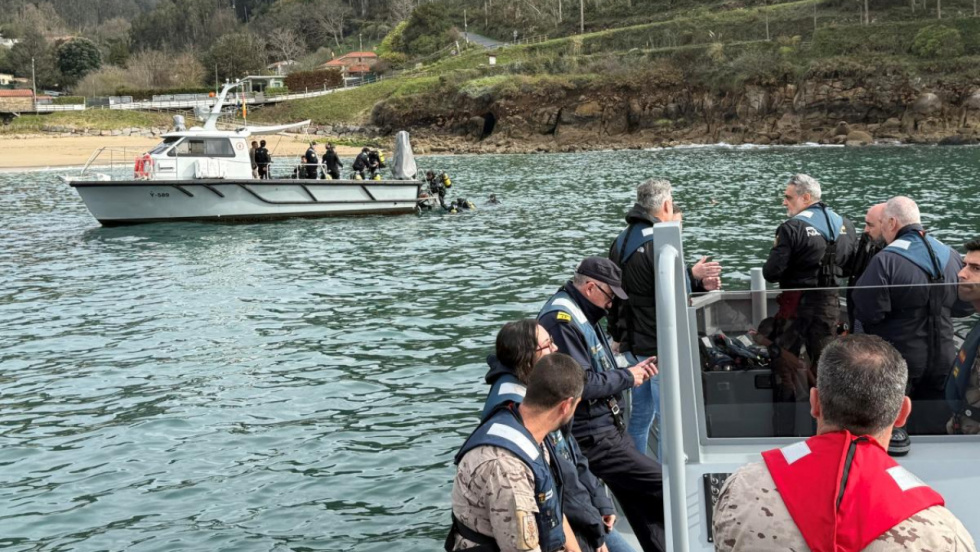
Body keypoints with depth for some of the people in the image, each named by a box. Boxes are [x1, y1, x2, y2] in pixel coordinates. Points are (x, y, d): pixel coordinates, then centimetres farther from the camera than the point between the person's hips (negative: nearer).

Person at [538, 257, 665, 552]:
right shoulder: (561, 320, -18)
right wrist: (627, 377, -11)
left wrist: (632, 371, 5)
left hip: (609, 430, 10)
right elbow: (580, 384, -25)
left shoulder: (582, 317, 15)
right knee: (663, 485, -9)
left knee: (642, 505, 12)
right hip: (593, 438, -10)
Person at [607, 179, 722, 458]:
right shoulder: (658, 244, -18)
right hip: (658, 347, -9)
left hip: (631, 344, 9)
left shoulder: (620, 241, 11)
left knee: (640, 414, 18)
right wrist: (693, 276, -5)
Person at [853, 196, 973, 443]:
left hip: (898, 361, -5)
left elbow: (867, 312, -22)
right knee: (934, 428, 15)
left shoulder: (886, 260, -19)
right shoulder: (951, 256, 2)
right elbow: (965, 307, 10)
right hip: (942, 360, 6)